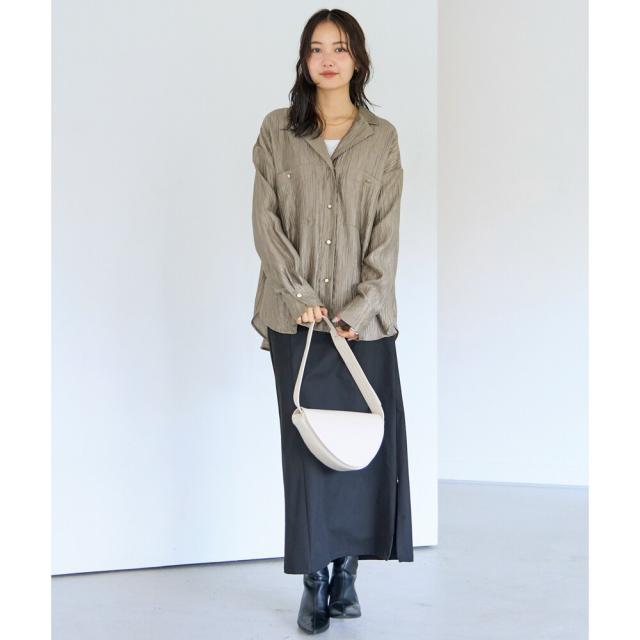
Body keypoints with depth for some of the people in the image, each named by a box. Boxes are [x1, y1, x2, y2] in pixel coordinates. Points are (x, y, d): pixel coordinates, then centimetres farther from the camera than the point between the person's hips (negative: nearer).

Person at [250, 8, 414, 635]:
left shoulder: (382, 138, 6)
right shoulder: (276, 131, 5)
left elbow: (386, 234, 0)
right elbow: (266, 221, 0)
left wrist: (360, 306, -11)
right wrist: (299, 295, -10)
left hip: (363, 318, 1)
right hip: (298, 317, -1)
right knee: (306, 443, 1)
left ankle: (346, 568, 15)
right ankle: (314, 580, 9)